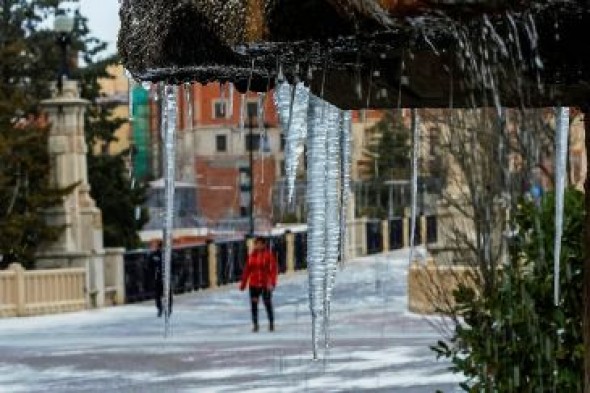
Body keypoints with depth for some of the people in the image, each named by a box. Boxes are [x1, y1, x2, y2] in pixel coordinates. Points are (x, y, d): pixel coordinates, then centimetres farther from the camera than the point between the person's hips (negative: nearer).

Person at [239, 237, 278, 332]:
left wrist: (272, 283, -19)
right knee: (254, 304, 2)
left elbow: (273, 270, -10)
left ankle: (271, 324, 19)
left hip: (265, 284, -3)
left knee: (268, 304, 4)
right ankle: (255, 325, 10)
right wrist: (243, 284, 10)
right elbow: (247, 270, 10)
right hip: (254, 284, 3)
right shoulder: (251, 256, 5)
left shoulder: (269, 255, -7)